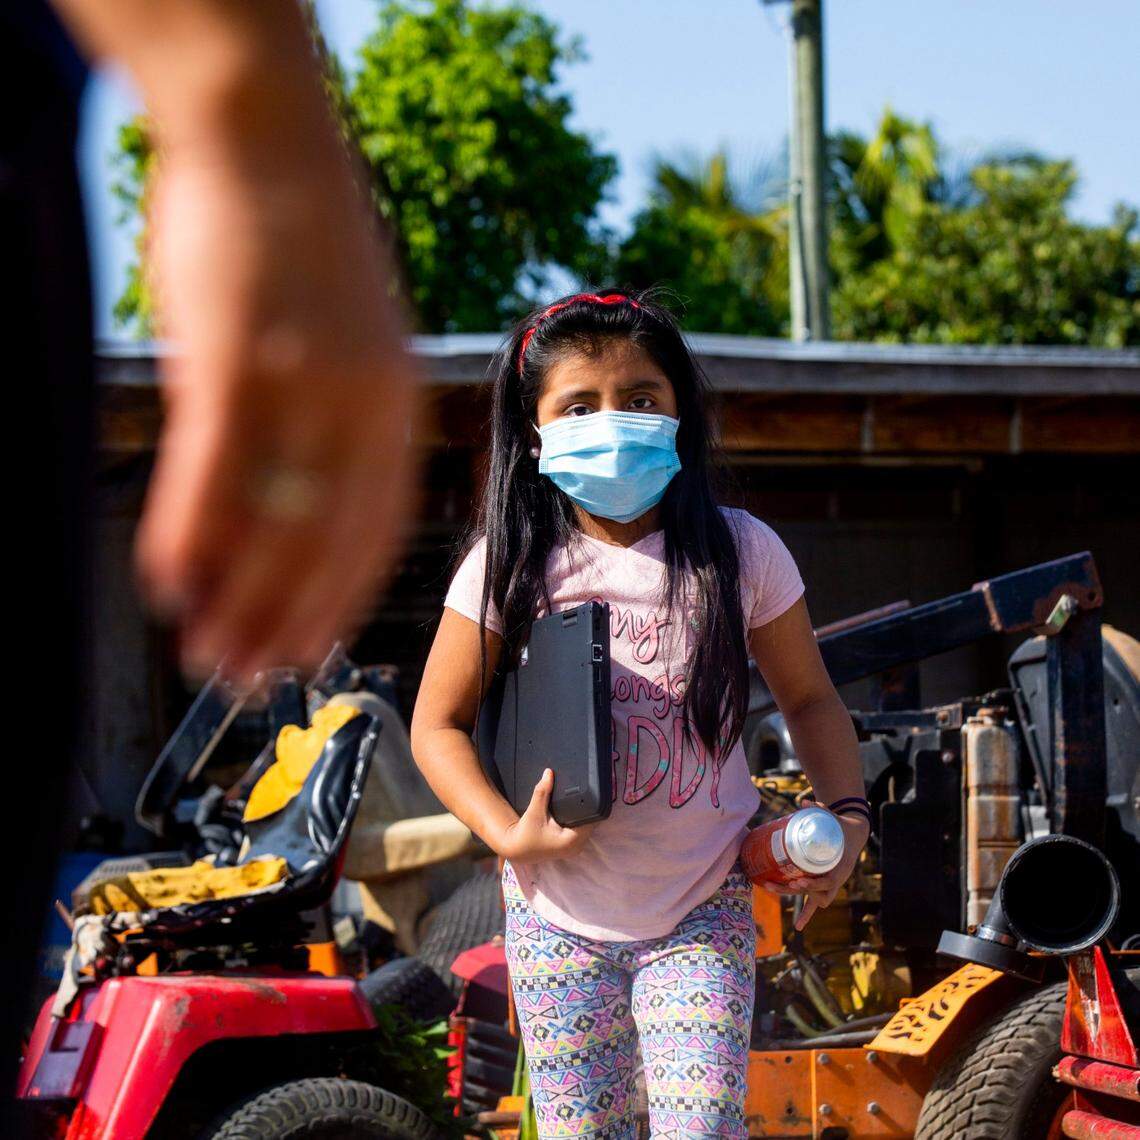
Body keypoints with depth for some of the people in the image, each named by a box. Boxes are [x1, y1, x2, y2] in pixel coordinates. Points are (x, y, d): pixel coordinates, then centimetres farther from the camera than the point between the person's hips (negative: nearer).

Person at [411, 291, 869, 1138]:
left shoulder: (740, 553, -4)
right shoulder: (509, 567, -7)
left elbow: (810, 699, 8)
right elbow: (439, 725, 0)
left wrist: (845, 814, -8)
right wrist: (508, 834, -16)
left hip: (702, 913, 0)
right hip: (561, 916, 0)